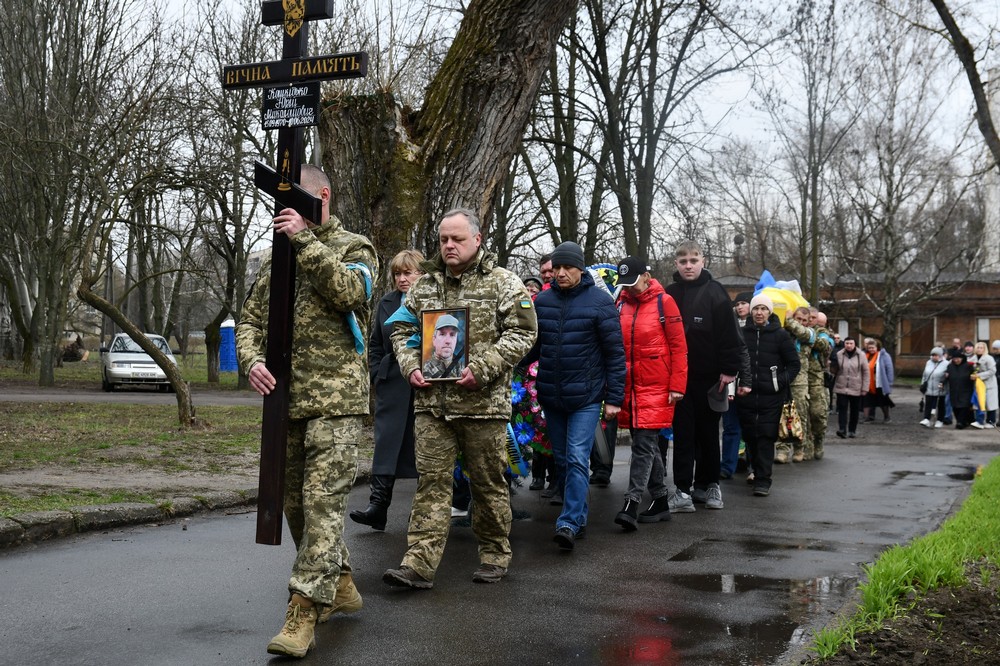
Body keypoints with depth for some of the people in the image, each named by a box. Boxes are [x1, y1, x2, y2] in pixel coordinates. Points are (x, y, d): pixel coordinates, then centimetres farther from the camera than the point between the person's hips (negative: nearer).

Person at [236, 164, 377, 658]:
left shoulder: (354, 248, 3)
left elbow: (348, 291, -18)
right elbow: (251, 317, 13)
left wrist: (307, 241, -21)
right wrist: (251, 360, -6)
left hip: (336, 399, -6)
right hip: (286, 400, 7)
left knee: (323, 501, -12)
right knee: (295, 502, 12)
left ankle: (304, 611, -13)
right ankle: (338, 586, 28)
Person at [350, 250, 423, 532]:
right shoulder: (386, 303, 11)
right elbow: (375, 344, 16)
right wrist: (376, 376, 7)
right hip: (393, 384, 3)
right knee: (386, 442, -4)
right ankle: (378, 504, -8)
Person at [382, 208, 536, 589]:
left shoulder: (503, 283, -1)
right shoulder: (425, 285, 13)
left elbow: (521, 333, -7)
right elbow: (402, 330, 18)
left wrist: (482, 368, -17)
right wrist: (411, 366, -1)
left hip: (483, 401, -3)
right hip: (432, 401, 3)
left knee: (488, 482, 8)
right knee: (431, 480, 0)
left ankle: (495, 555, 25)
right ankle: (419, 564, -1)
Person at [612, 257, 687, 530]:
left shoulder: (664, 302, -5)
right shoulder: (621, 304, 10)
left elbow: (678, 346, -5)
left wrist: (677, 385, -9)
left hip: (656, 388, -6)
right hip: (629, 387, 6)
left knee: (644, 444, -10)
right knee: (646, 445, 12)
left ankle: (632, 505, -12)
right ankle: (661, 500, 23)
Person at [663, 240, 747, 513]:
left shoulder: (714, 292, -3)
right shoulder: (669, 294, 7)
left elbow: (729, 334, -7)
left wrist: (728, 370, -12)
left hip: (708, 377, -2)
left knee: (708, 432, 10)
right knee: (683, 433, 1)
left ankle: (707, 485, 24)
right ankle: (683, 490, 4)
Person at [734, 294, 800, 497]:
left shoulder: (780, 335, 2)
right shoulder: (743, 333, 7)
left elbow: (794, 364, 6)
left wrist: (781, 382, -7)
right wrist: (737, 384, 0)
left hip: (771, 396, -2)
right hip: (746, 394, 2)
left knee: (766, 436, -7)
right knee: (749, 435, 5)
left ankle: (763, 480, -5)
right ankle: (756, 471, 21)